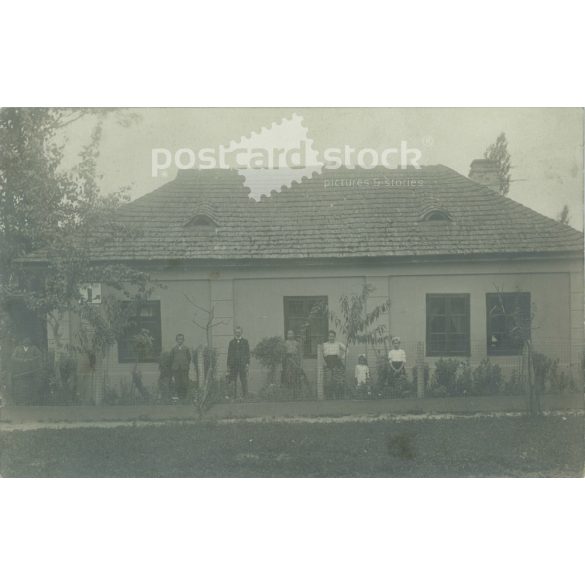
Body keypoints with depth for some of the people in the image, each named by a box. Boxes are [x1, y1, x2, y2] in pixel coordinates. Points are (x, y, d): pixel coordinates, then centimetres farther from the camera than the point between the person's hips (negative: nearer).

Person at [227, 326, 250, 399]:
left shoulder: (245, 342, 9)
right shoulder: (231, 342, 13)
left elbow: (248, 354, 6)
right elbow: (229, 354, 11)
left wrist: (247, 364, -4)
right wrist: (228, 365, 5)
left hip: (243, 365, -1)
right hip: (233, 365, 1)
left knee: (244, 381, -4)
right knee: (233, 381, -2)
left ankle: (244, 395, 3)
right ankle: (234, 396, 3)